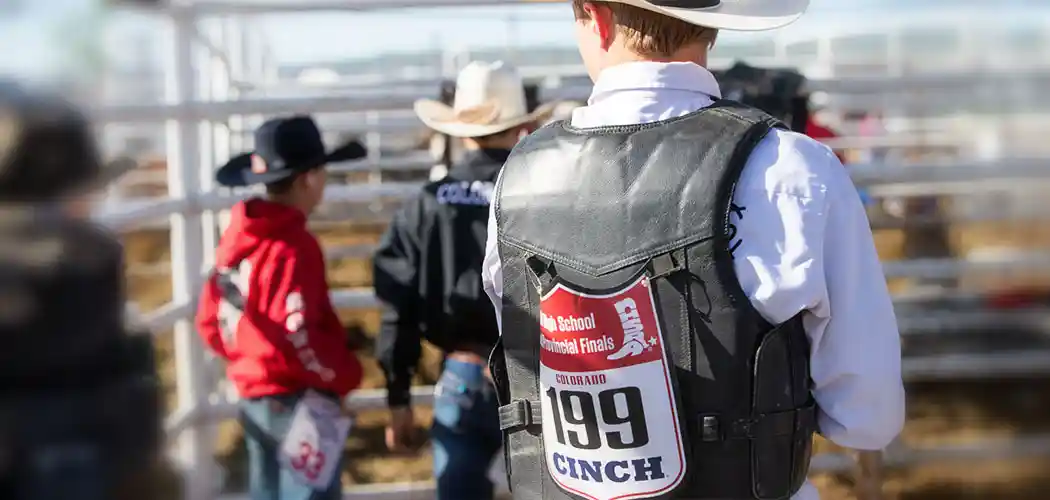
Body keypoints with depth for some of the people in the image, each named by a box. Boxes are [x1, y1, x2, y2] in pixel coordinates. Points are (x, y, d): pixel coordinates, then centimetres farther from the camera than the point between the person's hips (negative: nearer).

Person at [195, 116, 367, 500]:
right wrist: (343, 376, -10)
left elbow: (209, 320, 10)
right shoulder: (293, 248, -21)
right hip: (297, 400, -9)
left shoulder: (237, 238, 5)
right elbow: (296, 337, -25)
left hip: (252, 395, 9)